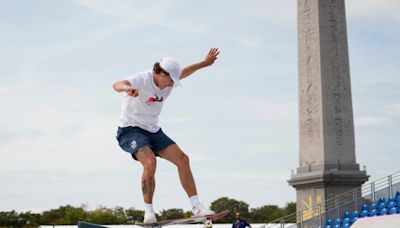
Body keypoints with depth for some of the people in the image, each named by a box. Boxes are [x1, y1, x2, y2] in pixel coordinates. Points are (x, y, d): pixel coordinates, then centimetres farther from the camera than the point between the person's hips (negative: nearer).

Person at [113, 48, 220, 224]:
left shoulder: (169, 82, 0)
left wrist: (204, 63, 28)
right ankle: (149, 212, -19)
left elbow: (184, 72, 24)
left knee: (182, 159, -7)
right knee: (150, 162, -32)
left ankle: (196, 207, -1)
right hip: (130, 129, -7)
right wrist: (127, 88, -67)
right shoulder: (141, 80, -22)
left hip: (153, 130, 7)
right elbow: (117, 85, -43)